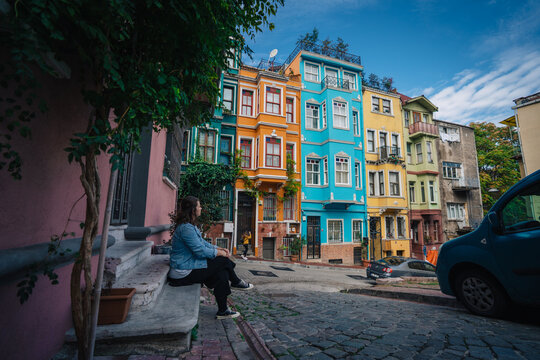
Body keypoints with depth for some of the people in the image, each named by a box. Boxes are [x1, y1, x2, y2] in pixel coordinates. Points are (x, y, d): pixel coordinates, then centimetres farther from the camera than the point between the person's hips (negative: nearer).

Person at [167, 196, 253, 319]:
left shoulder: (191, 226, 12)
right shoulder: (186, 228, -23)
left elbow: (202, 242, 17)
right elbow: (200, 251, -24)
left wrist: (218, 248, 4)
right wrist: (219, 253, -11)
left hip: (190, 265, 10)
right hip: (184, 272, -10)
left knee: (222, 273, -5)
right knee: (223, 260, -12)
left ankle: (223, 311, 5)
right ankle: (236, 282, 14)